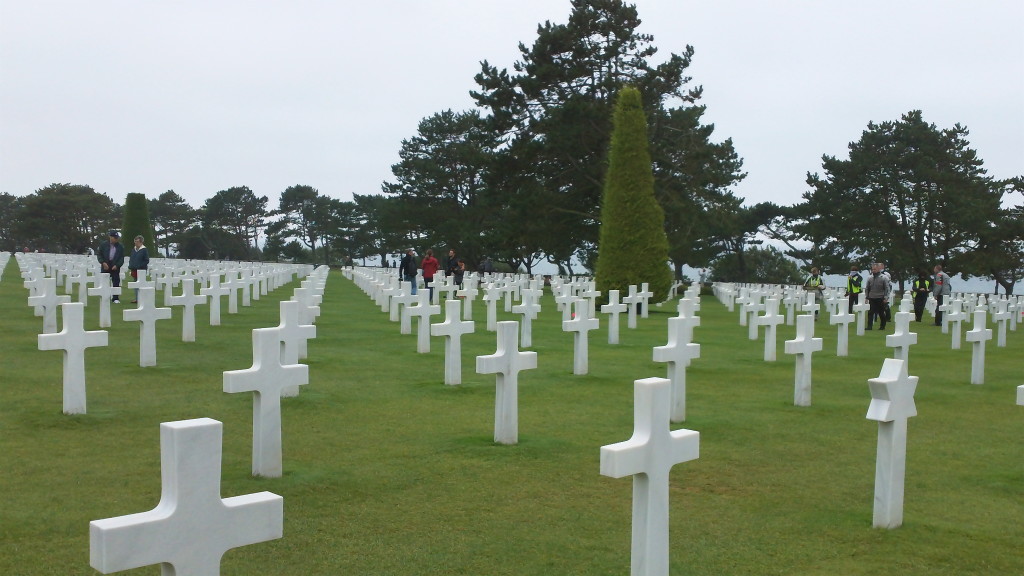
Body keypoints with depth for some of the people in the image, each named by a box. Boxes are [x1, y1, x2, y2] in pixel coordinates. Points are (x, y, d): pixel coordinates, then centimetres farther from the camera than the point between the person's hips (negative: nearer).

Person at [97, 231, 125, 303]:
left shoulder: (120, 247, 3)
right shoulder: (103, 245, 3)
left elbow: (122, 258, 4)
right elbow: (99, 255, 5)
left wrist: (117, 265, -11)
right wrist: (103, 263, -10)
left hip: (115, 267, 0)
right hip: (105, 267, 0)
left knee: (116, 283, -2)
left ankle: (115, 298, 4)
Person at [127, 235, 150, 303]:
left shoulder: (144, 250, -7)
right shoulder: (133, 249, 13)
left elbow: (146, 261, -8)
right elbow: (131, 259, 20)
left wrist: (140, 266, -16)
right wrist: (130, 267, 7)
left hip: (141, 270, -7)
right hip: (134, 270, 7)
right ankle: (137, 298, 16)